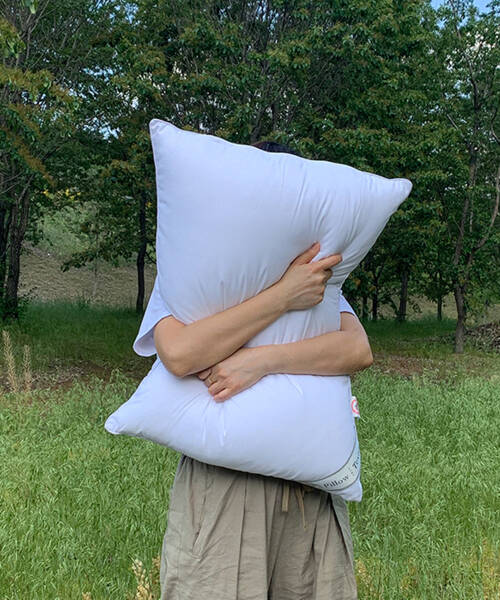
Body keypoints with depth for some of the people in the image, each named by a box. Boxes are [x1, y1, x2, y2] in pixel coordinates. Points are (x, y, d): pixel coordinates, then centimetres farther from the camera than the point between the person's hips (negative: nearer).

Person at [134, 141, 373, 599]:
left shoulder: (317, 275, 13)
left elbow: (359, 350, -5)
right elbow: (180, 354, -17)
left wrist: (262, 360, -19)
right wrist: (284, 296, -18)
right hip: (219, 480, -3)